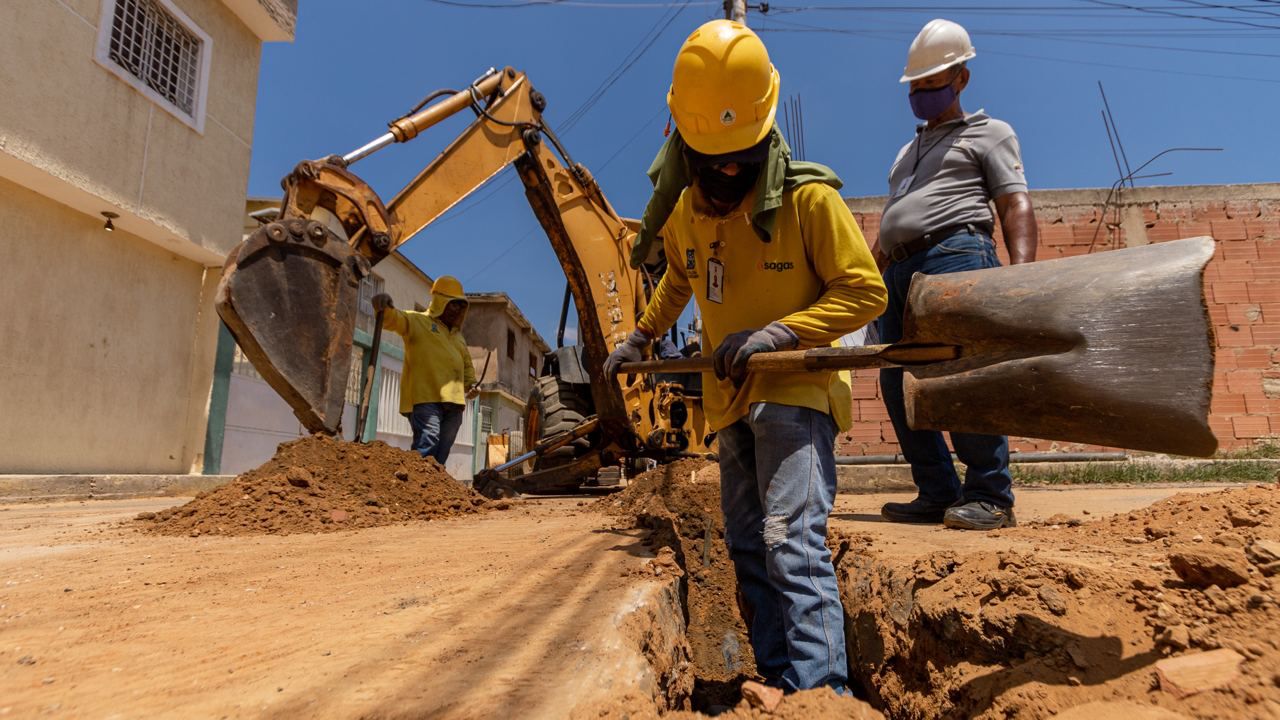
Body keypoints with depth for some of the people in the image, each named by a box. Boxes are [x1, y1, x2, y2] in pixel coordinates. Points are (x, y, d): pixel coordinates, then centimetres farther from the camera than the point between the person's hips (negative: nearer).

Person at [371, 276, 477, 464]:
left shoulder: (457, 335, 28)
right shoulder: (418, 321, 6)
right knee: (427, 443, -24)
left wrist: (471, 384, 15)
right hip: (425, 398, -7)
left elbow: (467, 365, 35)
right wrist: (384, 307, -38)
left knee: (441, 453, 5)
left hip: (453, 401, 7)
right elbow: (394, 319, -14)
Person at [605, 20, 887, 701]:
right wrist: (640, 337, 25)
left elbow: (865, 291, -11)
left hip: (795, 391, -7)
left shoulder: (808, 197, -12)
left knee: (791, 538, -19)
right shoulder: (687, 212, 7)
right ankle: (777, 677, 21)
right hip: (732, 400, 7)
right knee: (747, 544, 10)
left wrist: (779, 332, -21)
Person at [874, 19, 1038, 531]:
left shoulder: (988, 133, 16)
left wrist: (1021, 271, -15)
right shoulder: (908, 150, 34)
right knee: (898, 382, -2)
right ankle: (938, 495, 3)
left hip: (955, 255, -7)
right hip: (899, 270, 7)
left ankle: (990, 497, -10)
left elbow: (1015, 206, 2)